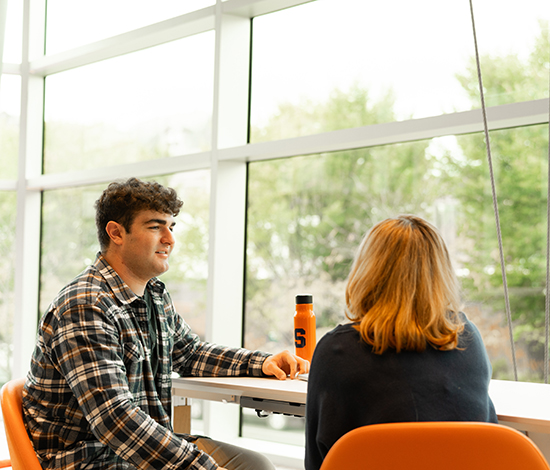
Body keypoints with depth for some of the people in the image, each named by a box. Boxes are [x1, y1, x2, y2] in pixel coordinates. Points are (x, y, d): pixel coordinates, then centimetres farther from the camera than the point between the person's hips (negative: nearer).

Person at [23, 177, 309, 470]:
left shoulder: (155, 295, 11)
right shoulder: (85, 308, -21)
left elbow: (187, 352, 29)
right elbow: (113, 418, -29)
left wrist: (261, 363, 13)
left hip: (146, 443, 9)